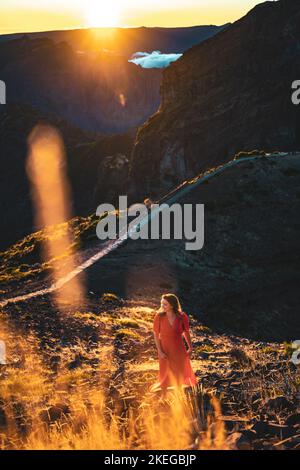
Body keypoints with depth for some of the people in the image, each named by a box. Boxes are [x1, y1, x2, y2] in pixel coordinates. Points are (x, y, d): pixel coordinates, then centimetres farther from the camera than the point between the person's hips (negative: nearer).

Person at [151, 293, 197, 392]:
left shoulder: (182, 317, -16)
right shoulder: (159, 316, -18)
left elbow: (186, 333, 0)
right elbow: (156, 335, -10)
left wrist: (190, 348, 5)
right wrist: (160, 351, -13)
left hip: (179, 350, 1)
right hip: (165, 350, -1)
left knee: (182, 372, 17)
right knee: (166, 374, 13)